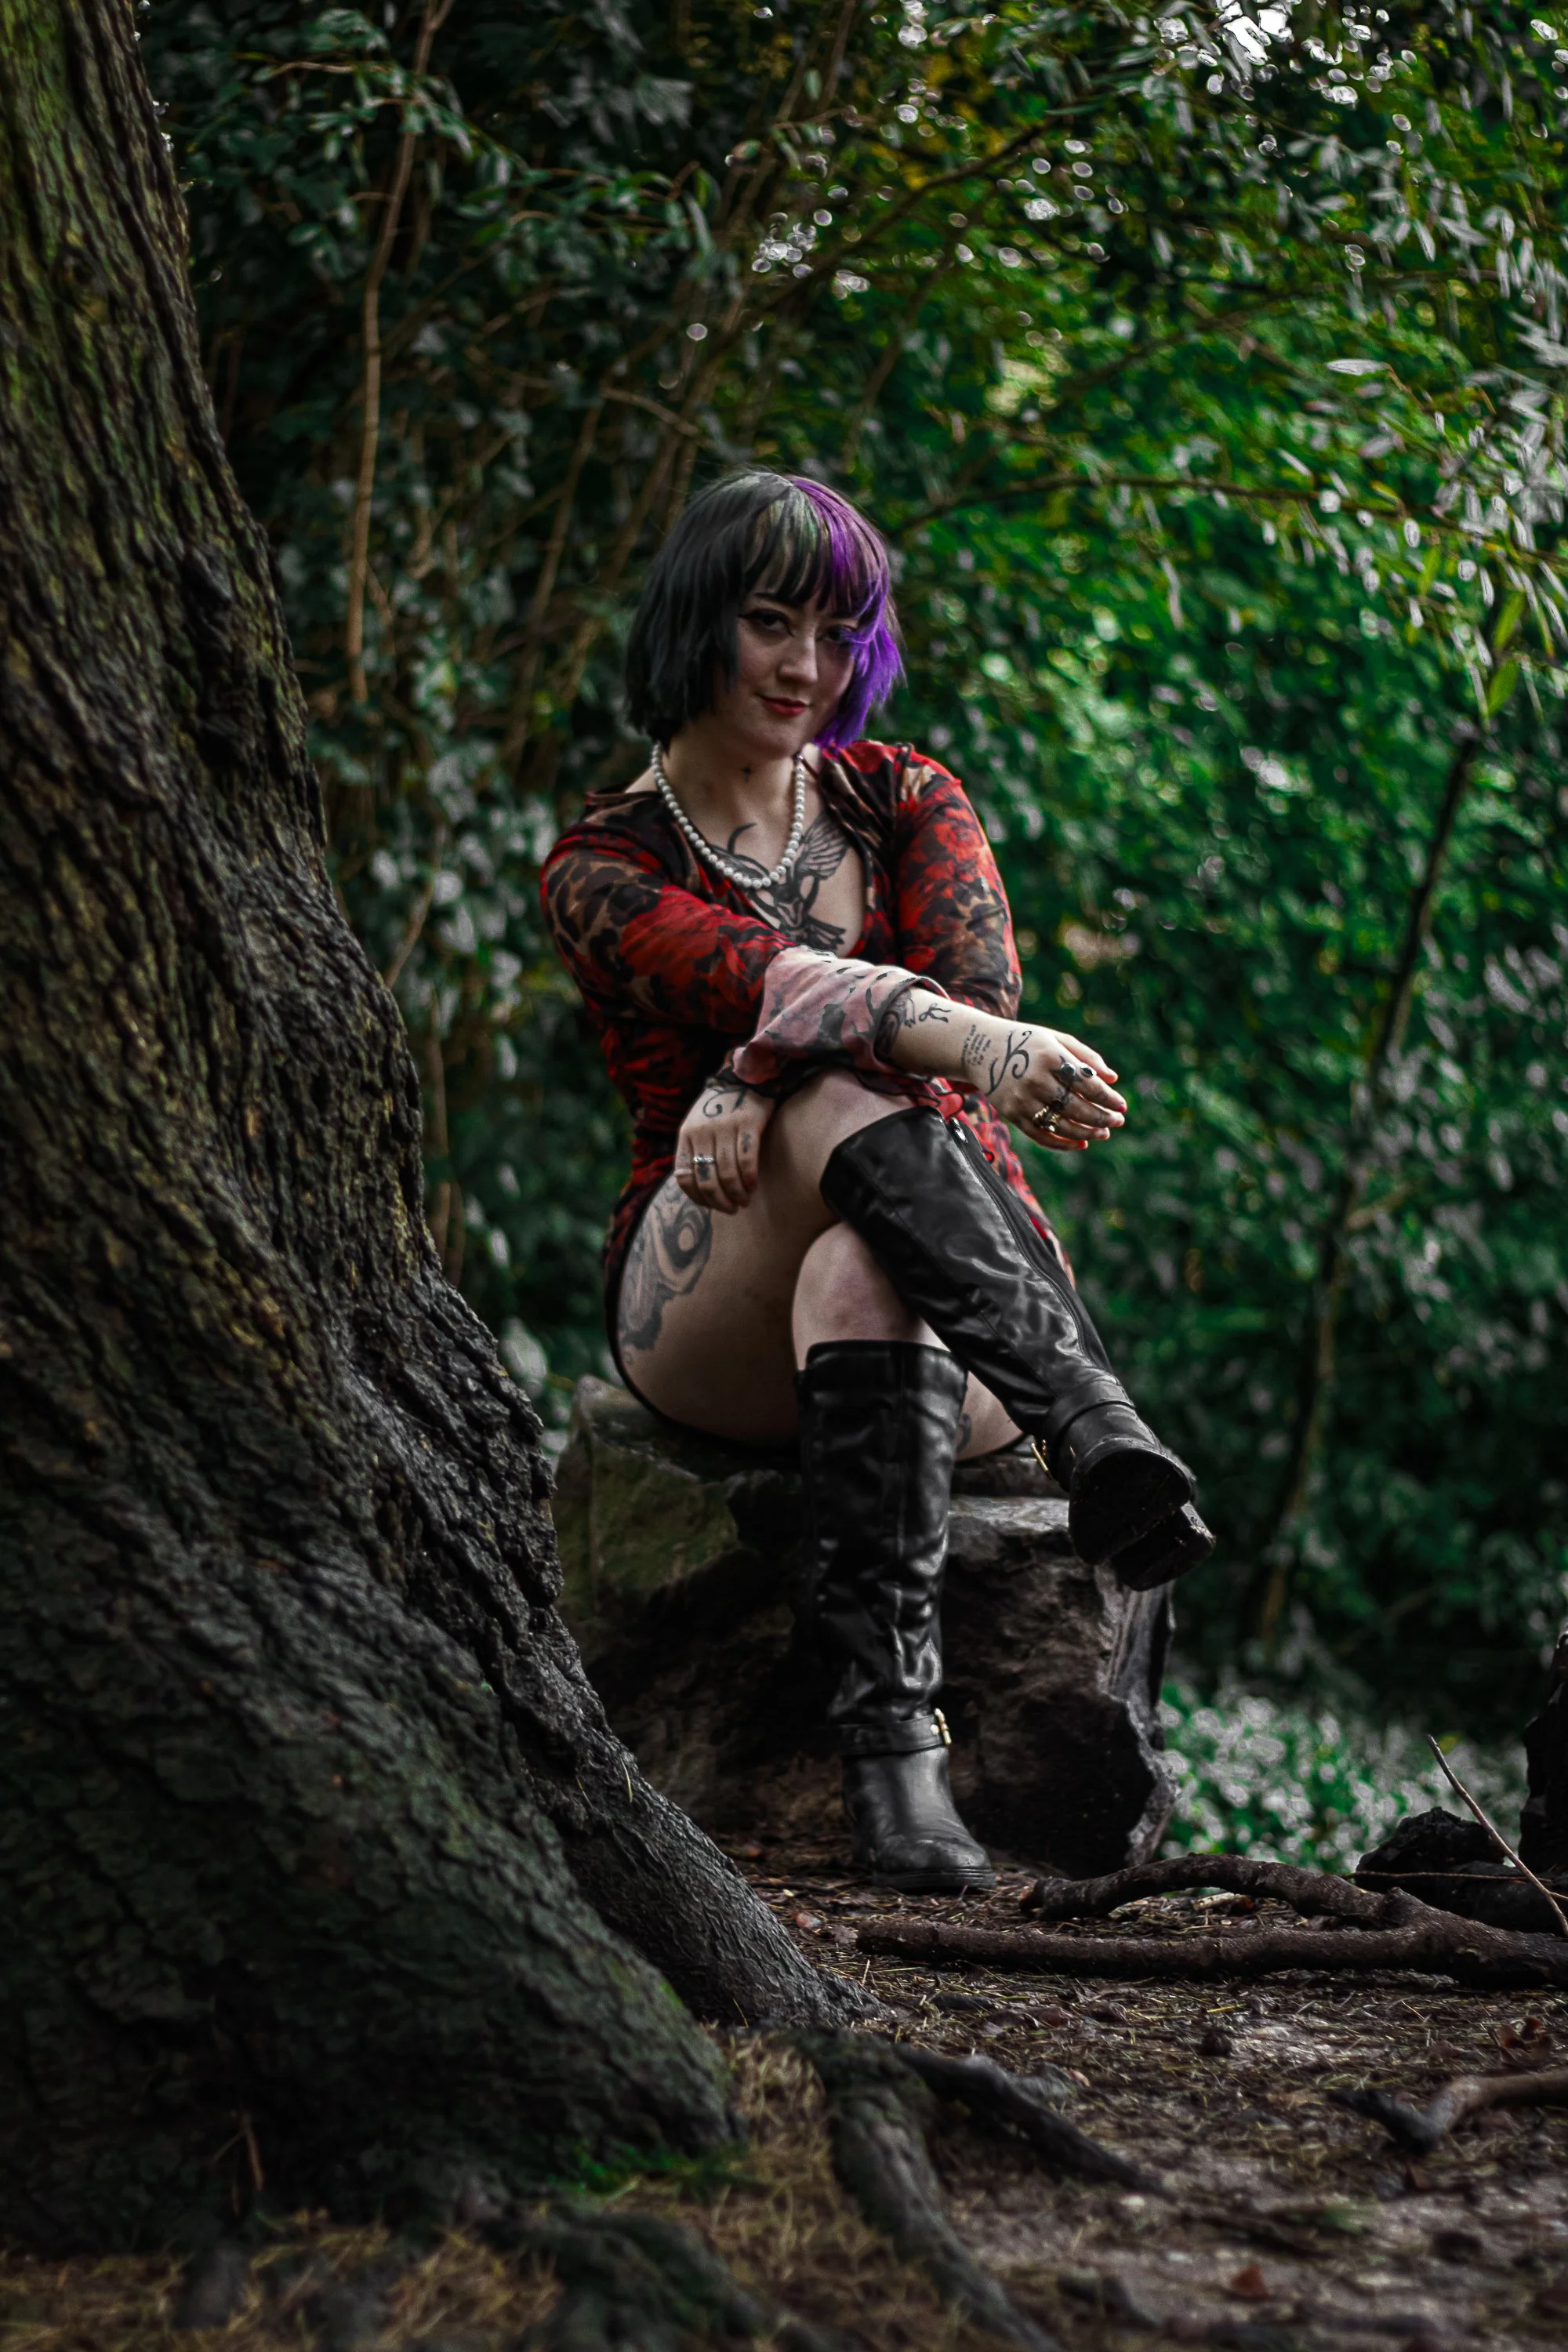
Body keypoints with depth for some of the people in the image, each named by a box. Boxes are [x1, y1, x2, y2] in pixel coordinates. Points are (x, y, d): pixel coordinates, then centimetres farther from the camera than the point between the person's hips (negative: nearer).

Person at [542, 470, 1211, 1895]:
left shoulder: (906, 801, 14)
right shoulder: (603, 867, 5)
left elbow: (977, 976, -9)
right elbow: (760, 976, -18)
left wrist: (763, 1079, -27)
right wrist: (968, 1048, -39)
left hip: (912, 1271, 2)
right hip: (702, 1302, -2)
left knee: (860, 1276, -39)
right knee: (849, 1090, -37)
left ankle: (893, 1733, -55)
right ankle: (1098, 1426, -58)